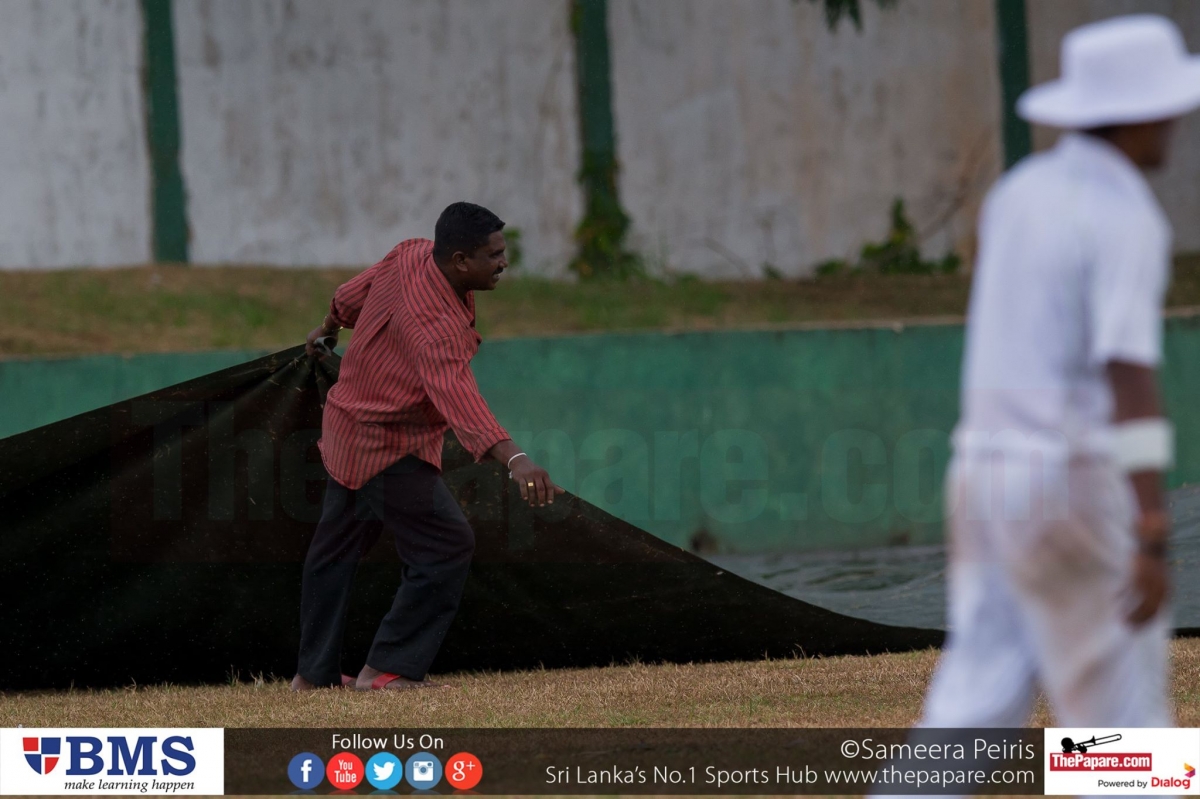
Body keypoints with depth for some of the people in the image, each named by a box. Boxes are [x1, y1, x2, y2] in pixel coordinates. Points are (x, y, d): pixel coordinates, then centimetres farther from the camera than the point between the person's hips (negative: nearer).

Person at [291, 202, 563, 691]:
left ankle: (314, 673, 35)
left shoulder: (411, 255, -5)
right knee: (447, 546, -12)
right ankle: (387, 669, -8)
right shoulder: (434, 322, -33)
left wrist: (331, 326, 37)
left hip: (346, 430, 11)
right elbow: (456, 394, -48)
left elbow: (354, 294, 14)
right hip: (388, 449, -11)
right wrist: (514, 459, -60)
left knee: (336, 548, 21)